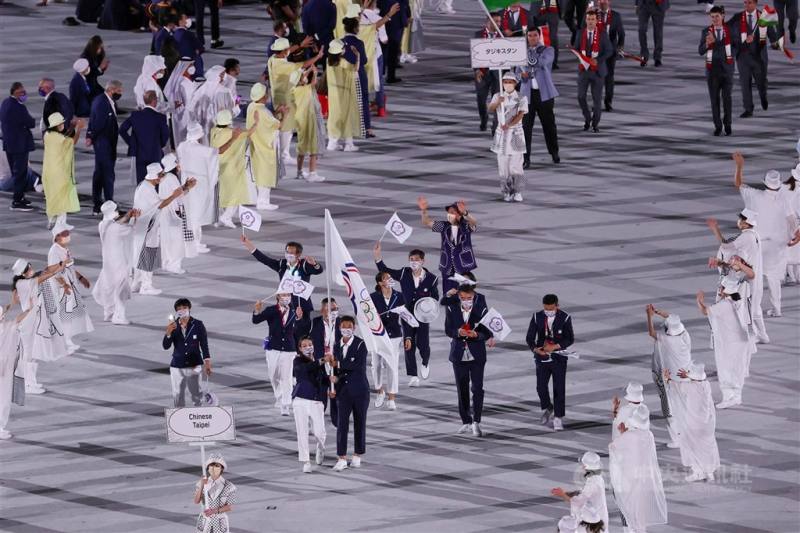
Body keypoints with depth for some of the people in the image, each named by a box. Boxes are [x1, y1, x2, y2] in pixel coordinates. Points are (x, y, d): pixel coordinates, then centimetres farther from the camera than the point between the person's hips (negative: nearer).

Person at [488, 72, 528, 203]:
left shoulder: (521, 98, -2)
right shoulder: (498, 96, 5)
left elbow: (520, 114, -15)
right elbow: (490, 109, -12)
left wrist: (509, 125, -30)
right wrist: (498, 102, -34)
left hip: (516, 134, -3)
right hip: (501, 134, 3)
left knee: (515, 165, -6)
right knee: (503, 165, 2)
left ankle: (517, 193, -1)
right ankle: (507, 193, 9)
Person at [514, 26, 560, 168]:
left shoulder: (548, 50, 3)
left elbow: (542, 62, -17)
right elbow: (517, 72, 15)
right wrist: (521, 74, -8)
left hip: (544, 93, -2)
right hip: (527, 93, 2)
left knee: (549, 124, 9)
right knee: (526, 126, -7)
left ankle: (554, 152, 29)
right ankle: (525, 158, -7)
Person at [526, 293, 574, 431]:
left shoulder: (565, 318, -8)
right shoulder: (537, 317, -2)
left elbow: (570, 339, -7)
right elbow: (529, 338, 0)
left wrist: (555, 346, -22)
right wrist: (535, 349, -21)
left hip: (559, 358, -1)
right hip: (542, 358, 1)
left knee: (559, 389, -2)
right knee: (541, 386, -4)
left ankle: (558, 418, 8)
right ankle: (547, 409, 25)